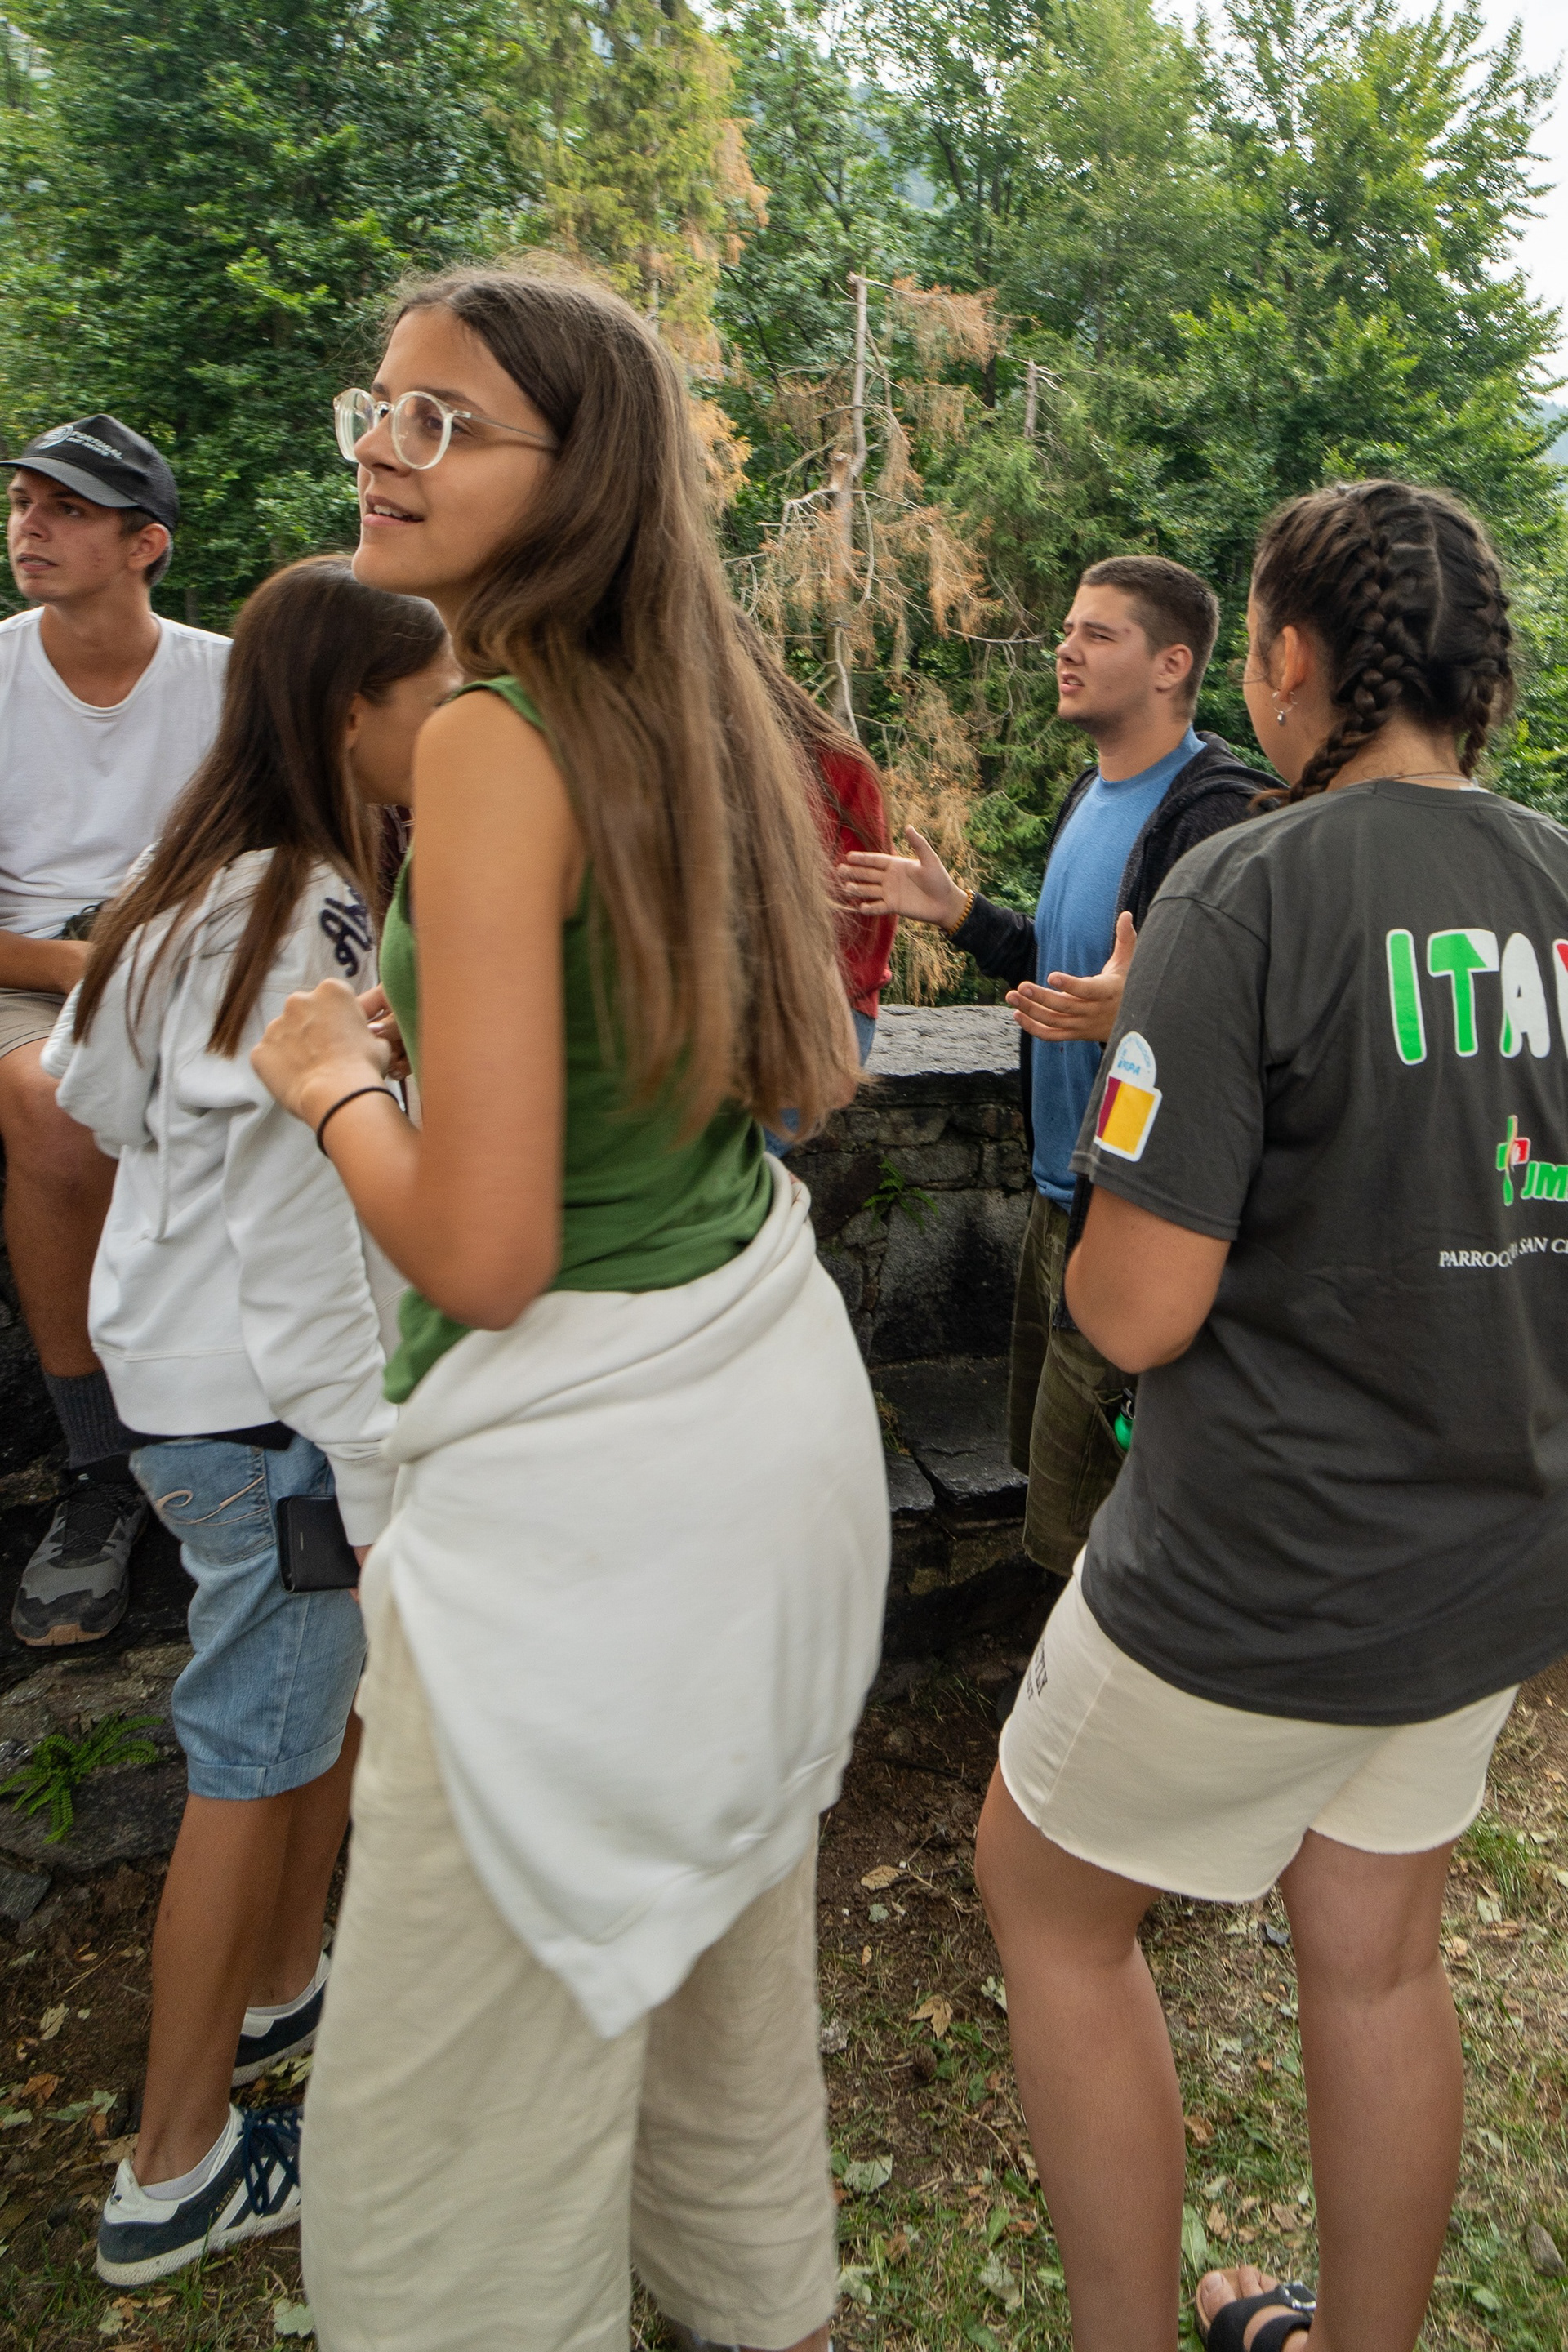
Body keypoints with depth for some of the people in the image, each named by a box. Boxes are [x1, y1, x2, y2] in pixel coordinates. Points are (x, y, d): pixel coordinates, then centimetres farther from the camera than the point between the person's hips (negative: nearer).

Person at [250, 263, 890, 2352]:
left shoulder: (495, 744, -18)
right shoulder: (696, 715, 7)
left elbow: (482, 1253, -23)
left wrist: (332, 1078, -4)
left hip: (594, 1467, -9)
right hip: (777, 1398, 9)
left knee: (444, 2141, 12)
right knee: (727, 1960, 29)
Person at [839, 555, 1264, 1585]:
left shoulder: (1219, 812, -20)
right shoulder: (1093, 794, 12)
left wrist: (1133, 1014, -44)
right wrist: (951, 909, 16)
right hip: (1062, 1184, 10)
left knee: (1082, 1515, 1)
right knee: (1042, 1453, 23)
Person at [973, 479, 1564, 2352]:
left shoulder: (1249, 892, -20)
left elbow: (1138, 1313, -21)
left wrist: (1094, 1236, 0)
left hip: (1265, 1578, -7)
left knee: (1046, 1900, 18)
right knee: (1375, 1960, 24)